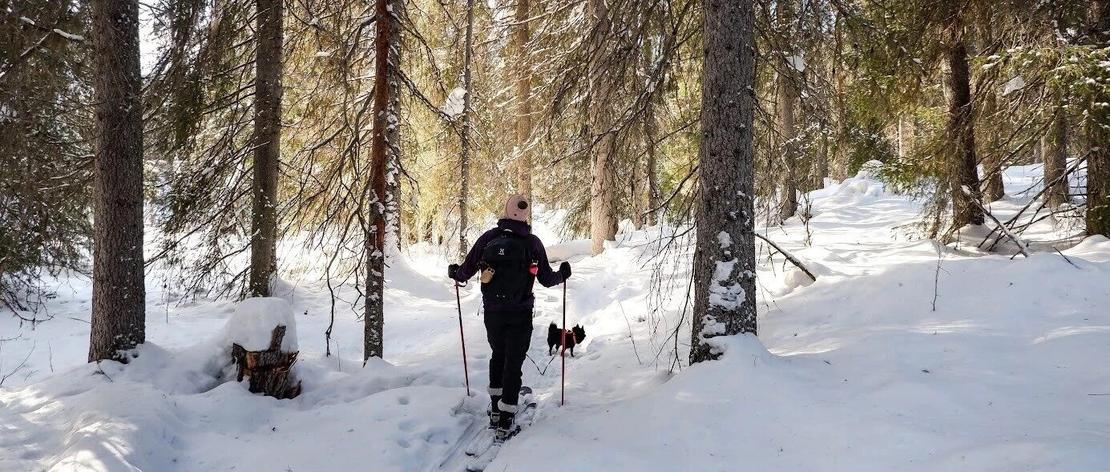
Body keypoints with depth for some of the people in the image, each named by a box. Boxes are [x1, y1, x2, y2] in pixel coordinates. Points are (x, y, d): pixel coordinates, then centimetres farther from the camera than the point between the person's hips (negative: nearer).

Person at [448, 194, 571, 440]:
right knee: (513, 362, 4)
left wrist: (454, 272, 25)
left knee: (498, 355, 23)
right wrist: (562, 274, 21)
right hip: (520, 314, -2)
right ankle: (505, 421, 0)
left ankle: (495, 409, 26)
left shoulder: (488, 238, -3)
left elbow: (466, 271, 3)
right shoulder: (532, 242, -6)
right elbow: (546, 279, 0)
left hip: (492, 312, 2)